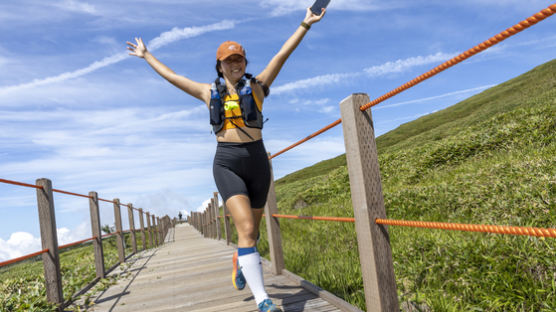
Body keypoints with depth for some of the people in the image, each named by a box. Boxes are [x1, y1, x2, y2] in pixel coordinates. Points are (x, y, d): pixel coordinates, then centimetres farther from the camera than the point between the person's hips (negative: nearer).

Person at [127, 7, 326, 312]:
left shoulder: (257, 85, 9)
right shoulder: (209, 92, 12)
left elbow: (282, 55, 6)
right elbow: (171, 76, 23)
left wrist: (305, 24, 5)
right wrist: (147, 56, 33)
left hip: (257, 160, 1)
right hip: (226, 163, -1)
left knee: (251, 228, 14)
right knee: (246, 228, -15)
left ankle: (240, 261, 47)